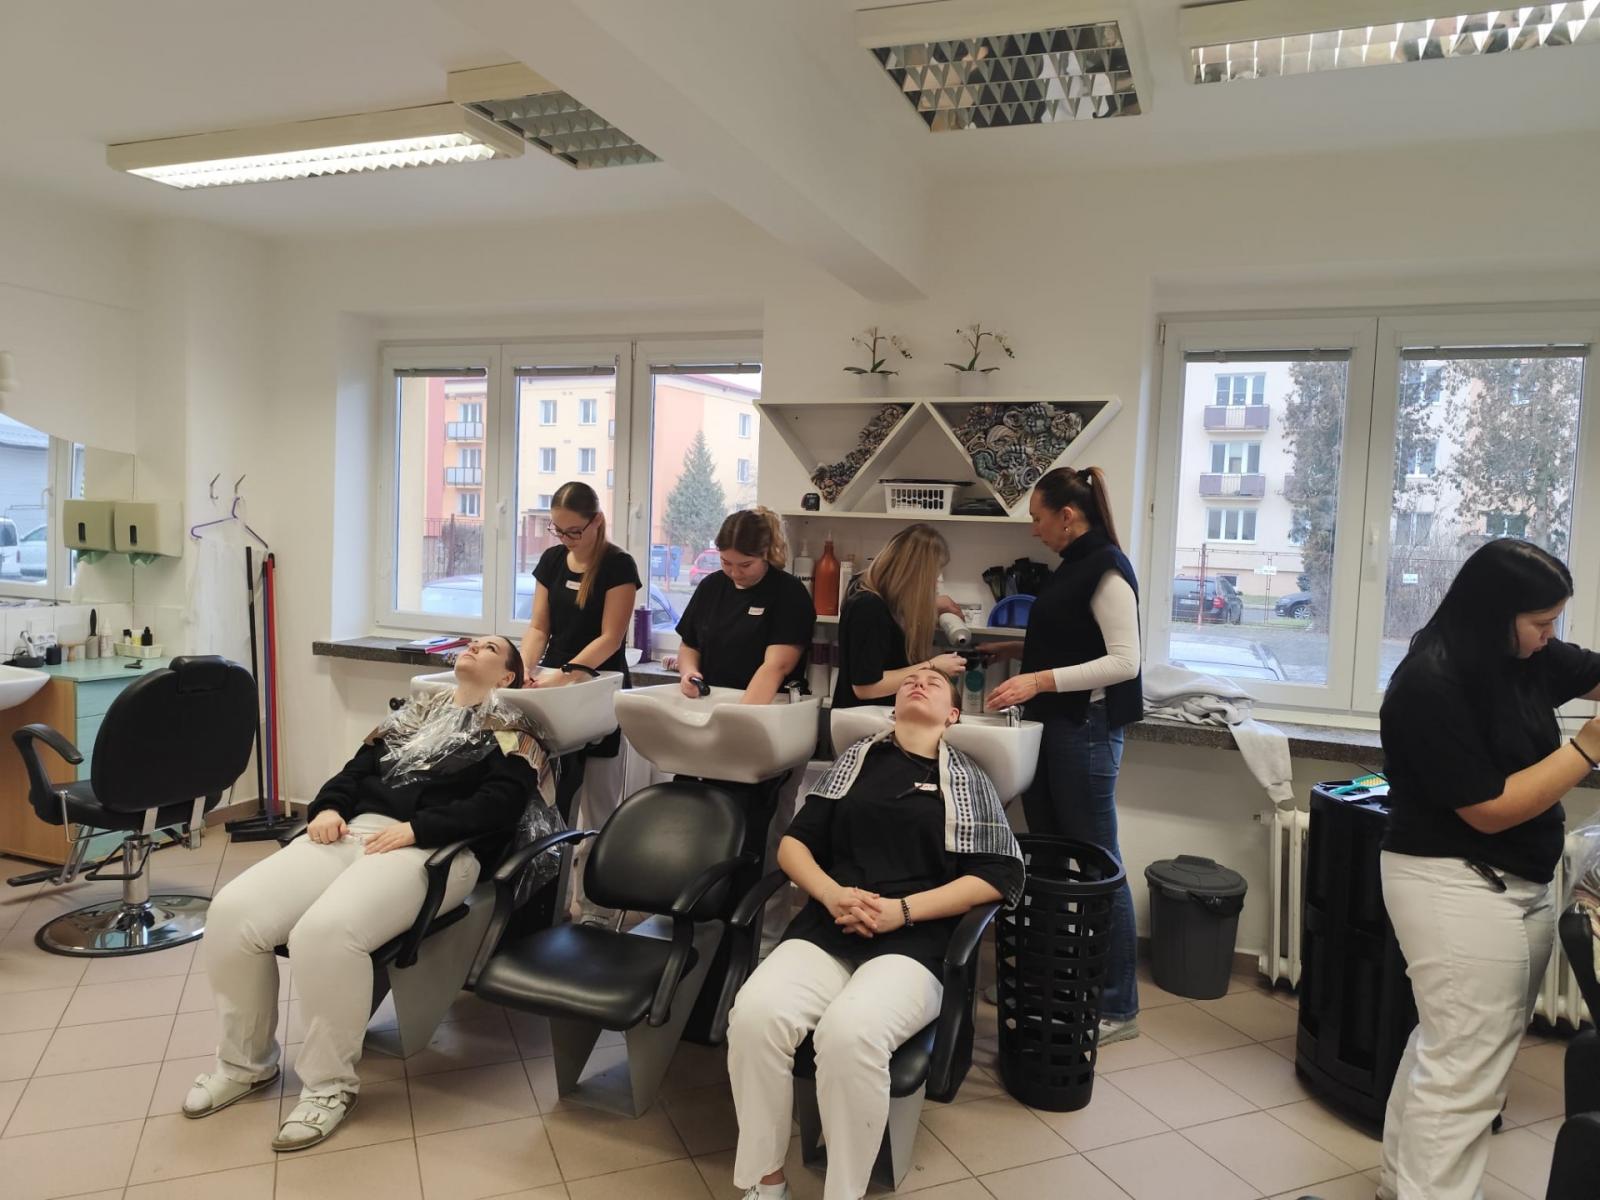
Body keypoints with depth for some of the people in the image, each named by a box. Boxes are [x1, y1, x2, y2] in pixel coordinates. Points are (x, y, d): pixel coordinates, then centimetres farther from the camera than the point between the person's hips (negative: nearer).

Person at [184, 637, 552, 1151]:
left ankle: (330, 1083, -9)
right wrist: (328, 808, 0)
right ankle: (245, 1061, 10)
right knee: (232, 912, -14)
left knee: (325, 932, -33)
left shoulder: (509, 727, 8)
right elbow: (359, 767, 22)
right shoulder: (416, 710, 27)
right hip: (353, 830, 6)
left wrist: (415, 829, -16)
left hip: (433, 849, -6)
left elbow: (500, 805, -7)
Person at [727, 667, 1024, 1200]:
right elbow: (793, 843, 16)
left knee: (850, 1033, -33)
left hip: (913, 941, -2)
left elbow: (998, 876, 3)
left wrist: (901, 910, -8)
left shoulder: (966, 777, 13)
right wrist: (832, 894, -6)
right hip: (826, 928, 3)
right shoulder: (857, 757, 20)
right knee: (755, 1013, -27)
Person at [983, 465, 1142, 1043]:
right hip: (1053, 727, 9)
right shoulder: (1073, 567, 14)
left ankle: (1117, 1007, 10)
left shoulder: (1106, 568, -14)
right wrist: (1018, 649, 13)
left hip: (1086, 730, -9)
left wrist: (1041, 680, -25)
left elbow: (1124, 660, -20)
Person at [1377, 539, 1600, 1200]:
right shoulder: (1432, 686, -22)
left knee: (1449, 1045, 19)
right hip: (1458, 888, -9)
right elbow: (1490, 809, -19)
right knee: (1465, 1069, -3)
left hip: (1517, 884, 9)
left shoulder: (1524, 656, 2)